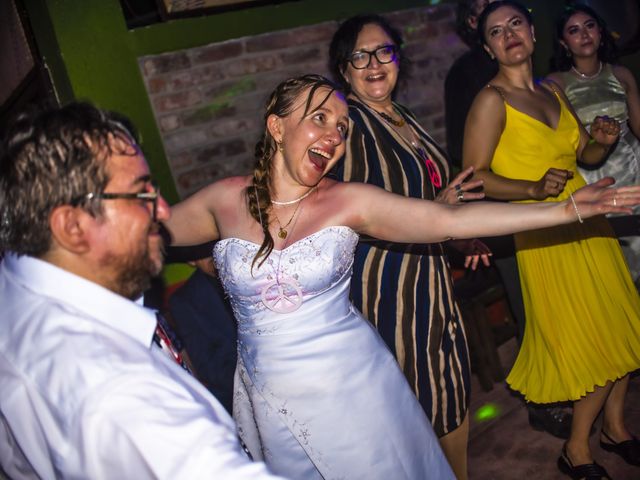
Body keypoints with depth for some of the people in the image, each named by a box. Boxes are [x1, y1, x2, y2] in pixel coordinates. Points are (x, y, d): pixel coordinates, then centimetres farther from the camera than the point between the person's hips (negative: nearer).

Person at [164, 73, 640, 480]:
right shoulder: (225, 201, -5)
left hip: (350, 388, -1)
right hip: (270, 402, 1)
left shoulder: (349, 201, -9)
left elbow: (452, 220, -14)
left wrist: (567, 209, -17)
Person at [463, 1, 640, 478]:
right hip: (545, 236, -7)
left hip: (588, 224, 7)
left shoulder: (553, 91, 10)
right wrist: (535, 188, -27)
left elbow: (585, 155, 18)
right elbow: (475, 176, -16)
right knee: (590, 343, 0)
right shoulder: (491, 100, -10)